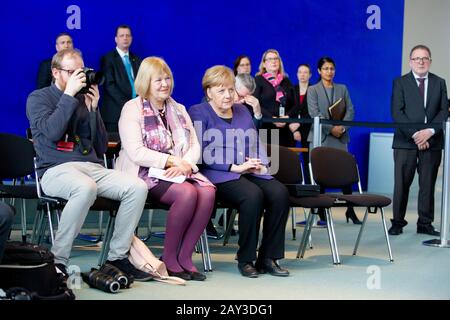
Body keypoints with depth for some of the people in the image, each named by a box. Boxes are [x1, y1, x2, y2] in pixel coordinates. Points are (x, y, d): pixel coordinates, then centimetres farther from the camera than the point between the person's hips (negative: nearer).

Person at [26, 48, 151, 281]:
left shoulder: (85, 100, 20)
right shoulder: (38, 98, 9)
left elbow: (101, 147, 15)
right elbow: (51, 133, -12)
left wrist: (93, 109, 6)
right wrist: (69, 94, -8)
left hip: (92, 167, 5)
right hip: (56, 169, -5)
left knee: (138, 187, -20)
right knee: (86, 188, -39)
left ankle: (117, 257, -9)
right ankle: (57, 260, -26)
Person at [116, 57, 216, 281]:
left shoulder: (179, 110, 21)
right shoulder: (132, 109, 1)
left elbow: (195, 146, 11)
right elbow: (135, 152, -12)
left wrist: (185, 164, -11)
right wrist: (172, 161, -16)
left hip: (179, 172, 6)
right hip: (145, 174, -6)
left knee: (208, 192, -26)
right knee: (187, 193, -32)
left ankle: (184, 256, -18)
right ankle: (169, 258, -17)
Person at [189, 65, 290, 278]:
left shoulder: (242, 111, 24)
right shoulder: (199, 113, 5)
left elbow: (257, 144, 26)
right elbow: (201, 154, -6)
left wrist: (261, 164, 3)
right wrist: (235, 167, -13)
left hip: (249, 172, 6)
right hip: (218, 175, -6)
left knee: (279, 192, -24)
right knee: (253, 195, -34)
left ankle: (267, 258, -15)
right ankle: (245, 260, -18)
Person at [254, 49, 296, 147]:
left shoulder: (286, 81, 18)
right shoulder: (258, 80, 5)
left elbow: (293, 105, 14)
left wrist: (287, 116, -7)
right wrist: (272, 118, -16)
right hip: (265, 128, -3)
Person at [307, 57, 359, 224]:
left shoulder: (342, 89, 14)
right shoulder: (313, 90, 4)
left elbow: (350, 110, 7)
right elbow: (314, 113, -7)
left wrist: (342, 127, -10)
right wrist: (331, 128, -15)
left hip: (340, 137, 2)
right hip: (320, 137, -2)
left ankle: (350, 210, 3)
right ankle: (321, 211, 6)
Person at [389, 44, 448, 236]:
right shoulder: (400, 83, 4)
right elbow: (396, 113, -5)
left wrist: (430, 131, -11)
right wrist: (414, 134, -14)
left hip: (432, 142, 2)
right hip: (405, 142, -2)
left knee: (428, 184, 4)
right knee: (401, 184, -1)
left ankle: (425, 224, 11)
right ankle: (397, 222, 7)